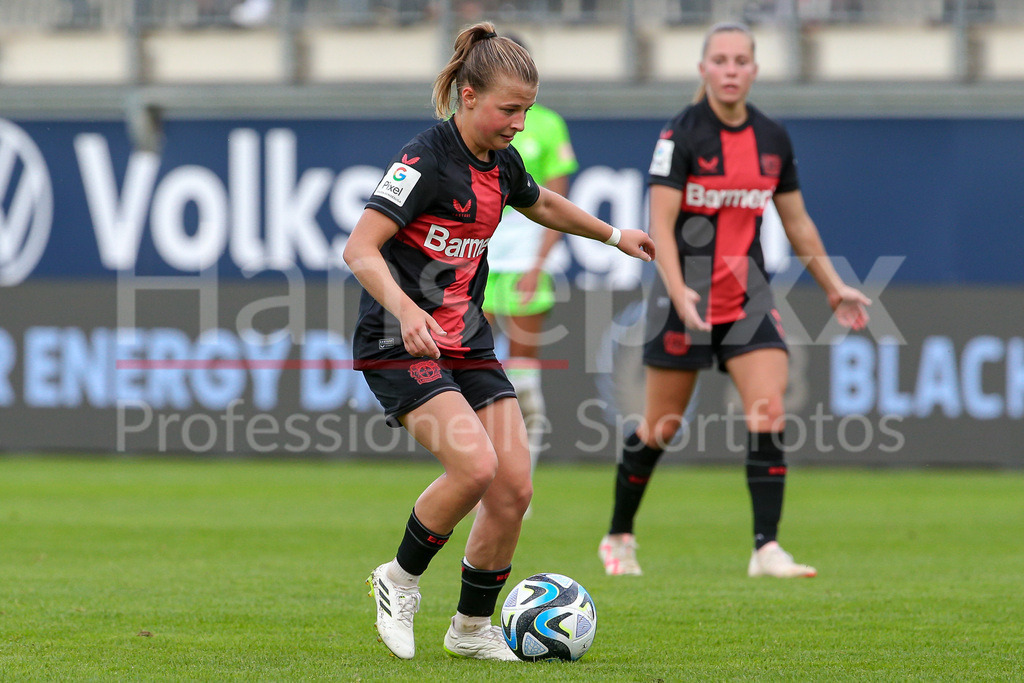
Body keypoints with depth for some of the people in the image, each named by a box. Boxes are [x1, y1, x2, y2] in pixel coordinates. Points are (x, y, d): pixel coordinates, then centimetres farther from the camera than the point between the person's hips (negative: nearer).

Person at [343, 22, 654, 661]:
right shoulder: (425, 160, -17)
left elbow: (541, 203, 32)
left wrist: (615, 235, 42)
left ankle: (472, 627, 15)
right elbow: (360, 249, -23)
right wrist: (405, 308, -39)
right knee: (475, 464, -27)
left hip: (467, 343, 8)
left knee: (515, 487, -3)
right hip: (400, 345, -8)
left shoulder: (501, 161, 8)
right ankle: (401, 579, -3)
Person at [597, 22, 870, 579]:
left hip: (748, 297, 4)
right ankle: (618, 536, 25)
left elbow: (798, 224, 16)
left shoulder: (772, 140, 5)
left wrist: (834, 288, 16)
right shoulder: (680, 135, -11)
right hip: (686, 296, -4)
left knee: (768, 413, -13)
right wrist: (679, 292, -30)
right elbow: (660, 222, -17)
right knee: (660, 427, 4)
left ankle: (767, 549, -14)